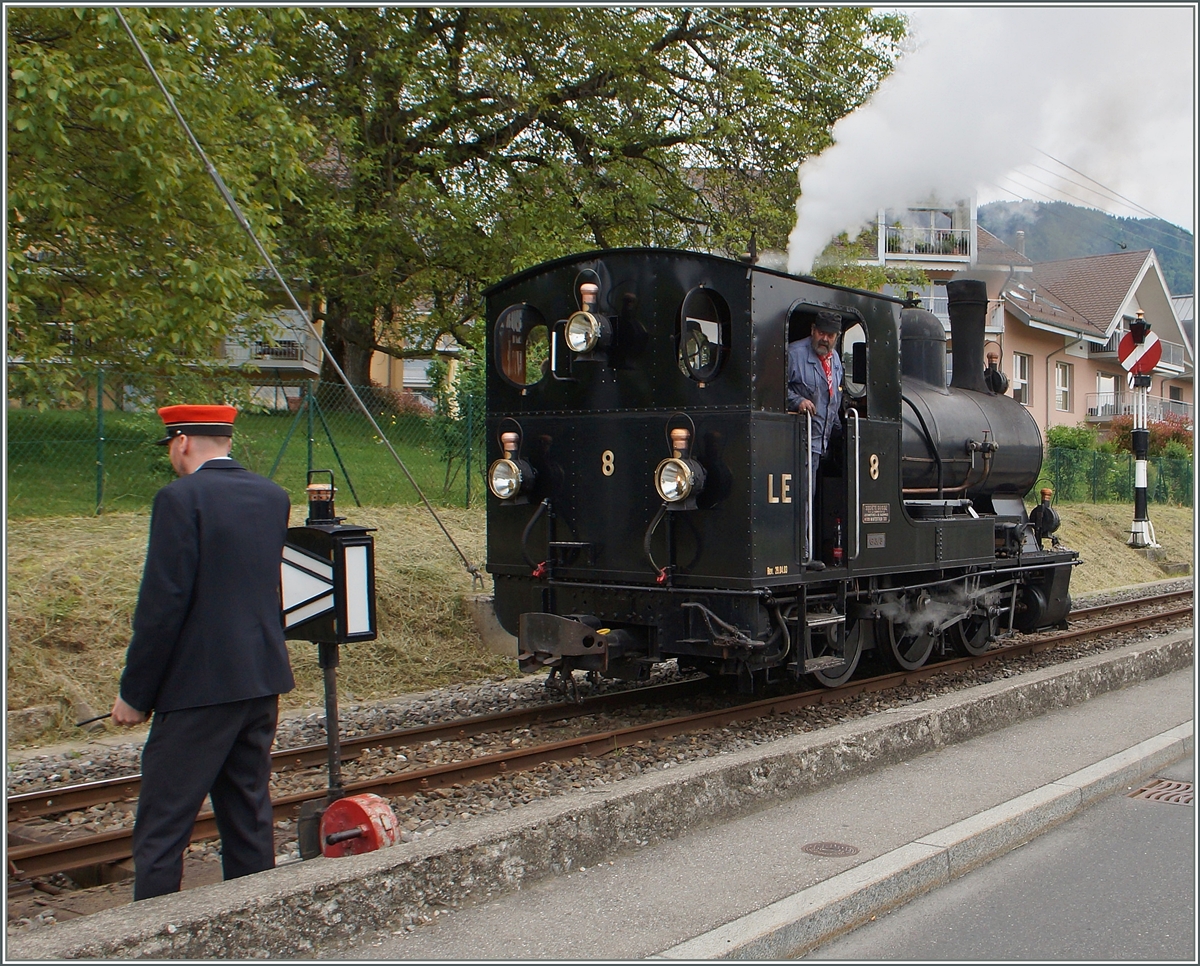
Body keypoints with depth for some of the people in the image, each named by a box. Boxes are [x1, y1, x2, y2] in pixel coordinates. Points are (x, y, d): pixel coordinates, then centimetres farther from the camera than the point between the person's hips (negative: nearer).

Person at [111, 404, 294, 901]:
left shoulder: (181, 498, -13)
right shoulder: (273, 496, 8)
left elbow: (162, 603, -15)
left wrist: (134, 694, -9)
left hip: (200, 686, -7)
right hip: (264, 678, 7)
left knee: (162, 824, 1)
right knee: (249, 813, 16)